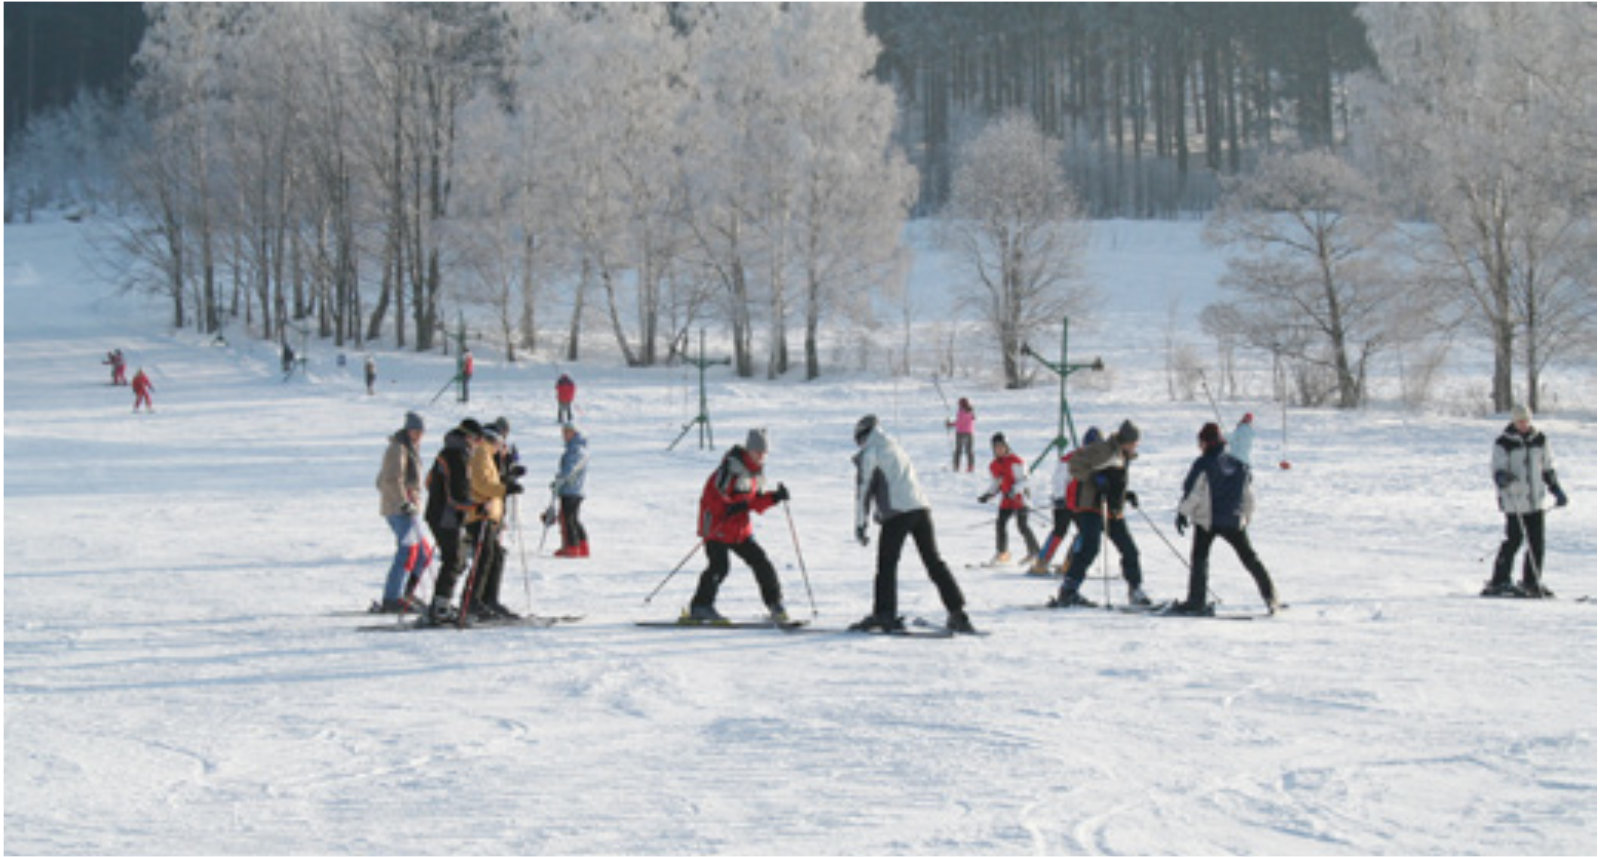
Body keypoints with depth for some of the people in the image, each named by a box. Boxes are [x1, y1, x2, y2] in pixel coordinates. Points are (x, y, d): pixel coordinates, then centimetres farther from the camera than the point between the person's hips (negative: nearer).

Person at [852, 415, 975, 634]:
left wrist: (861, 525, 3)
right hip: (921, 507, 7)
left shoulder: (869, 454, 5)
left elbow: (864, 489, 2)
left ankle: (885, 614, -7)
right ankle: (958, 613, 4)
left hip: (896, 512, -7)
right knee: (935, 562, 7)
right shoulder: (897, 450, 27)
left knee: (887, 565, -2)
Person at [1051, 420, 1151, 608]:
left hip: (1113, 512, 9)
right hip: (1092, 507, -9)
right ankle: (1068, 591, -24)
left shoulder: (1124, 456, 18)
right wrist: (1093, 477, -25)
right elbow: (1074, 465, -13)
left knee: (1129, 550, 11)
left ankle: (1136, 592, 25)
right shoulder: (1103, 450, -9)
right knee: (1089, 547, -22)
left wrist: (1127, 495, 15)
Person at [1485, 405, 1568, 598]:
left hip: (1536, 500, 5)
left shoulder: (1540, 440, 10)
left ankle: (1532, 582, 14)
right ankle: (1499, 582, -3)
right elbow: (1497, 468, -8)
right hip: (1514, 501, -5)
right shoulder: (1504, 443, -5)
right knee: (1514, 540, -10)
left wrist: (1556, 489, 18)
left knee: (1537, 542, 4)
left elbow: (1547, 467, 20)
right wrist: (1502, 477, -31)